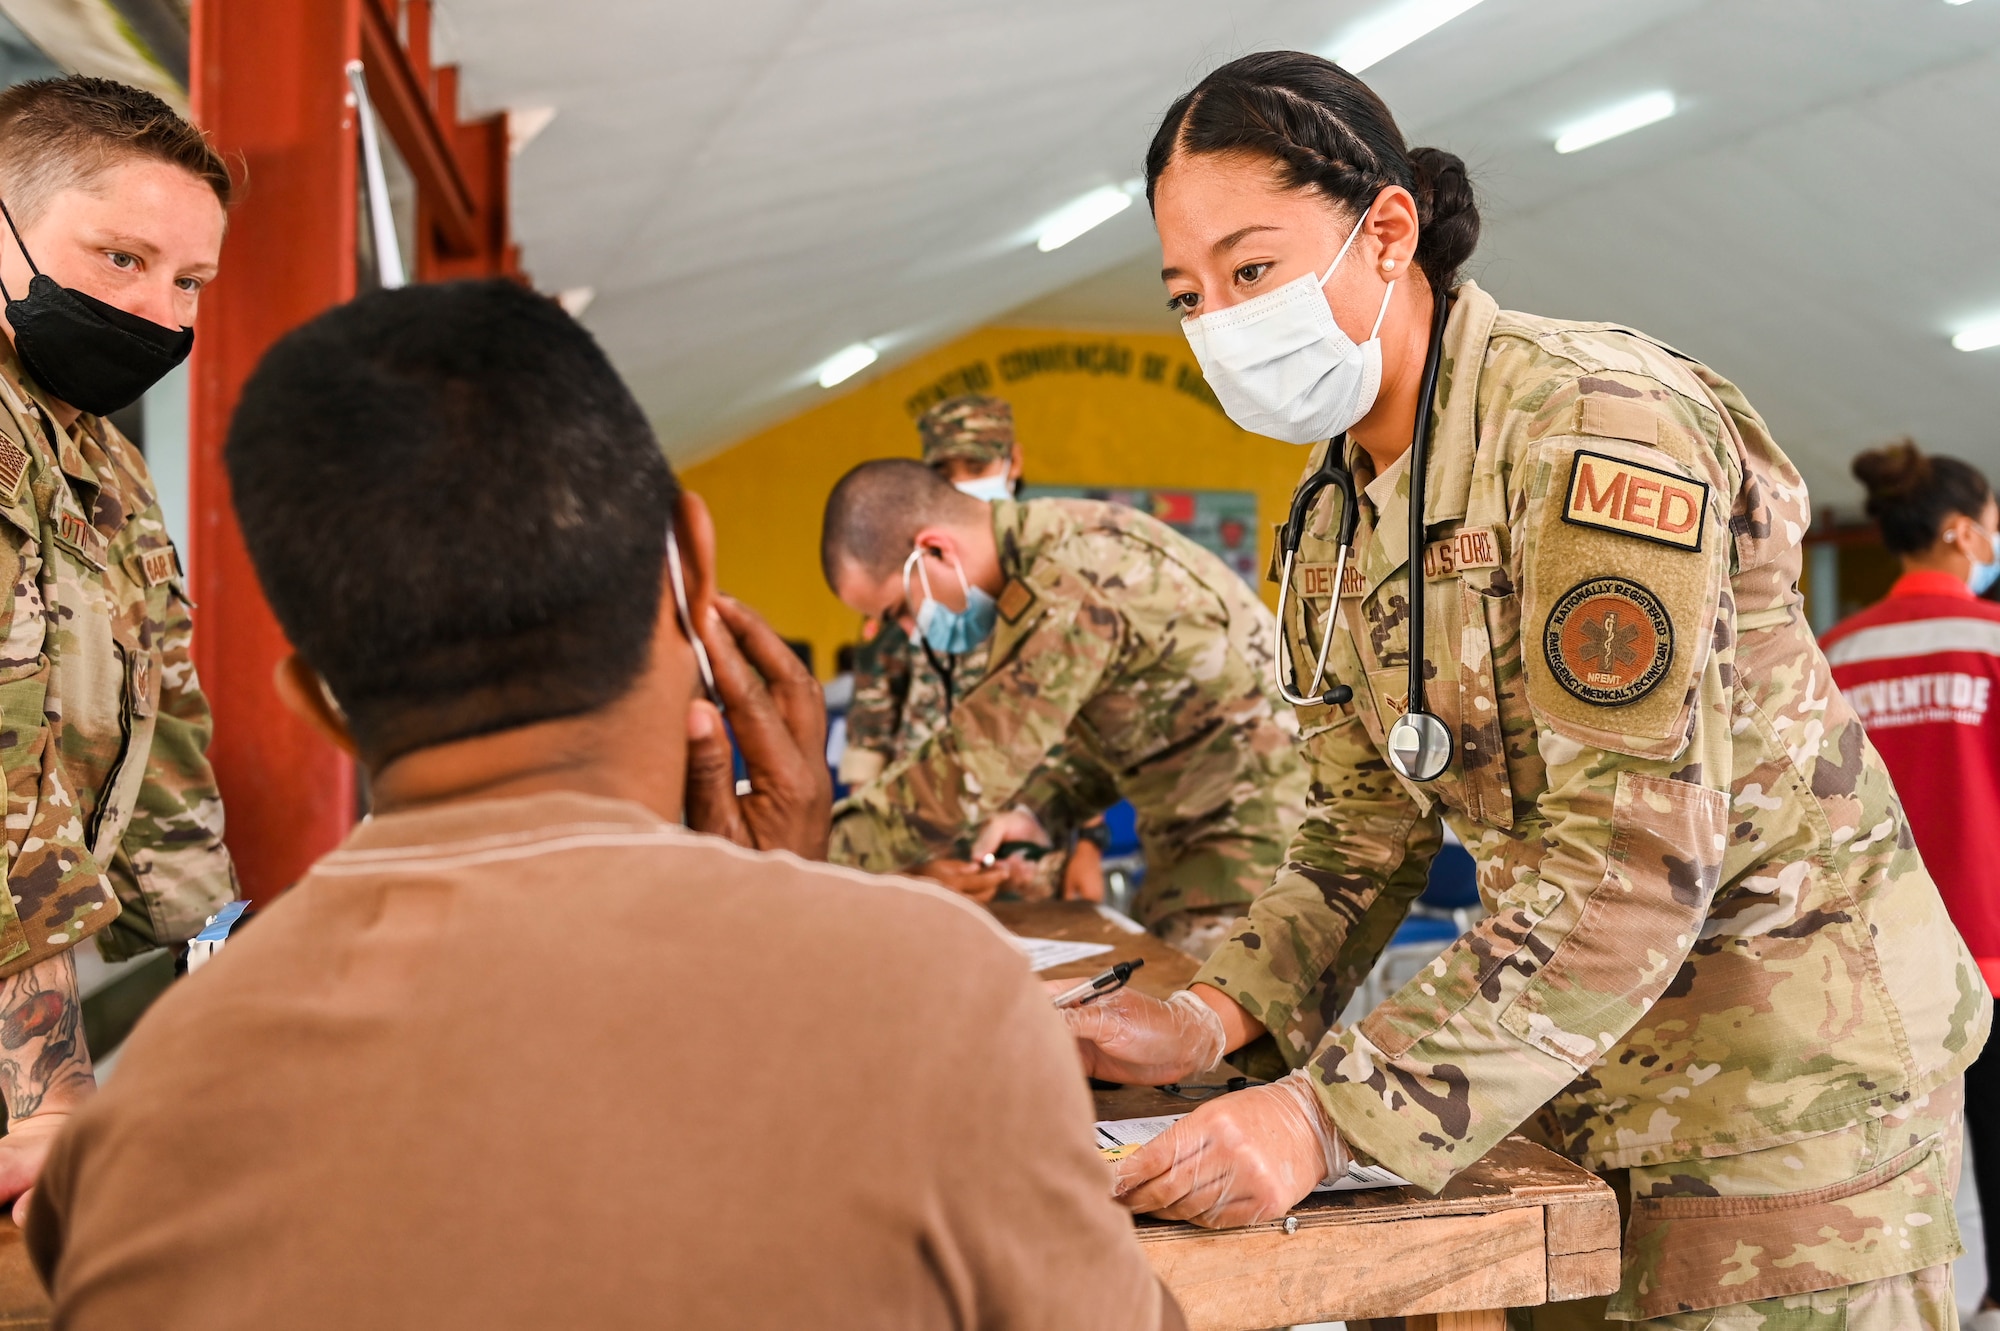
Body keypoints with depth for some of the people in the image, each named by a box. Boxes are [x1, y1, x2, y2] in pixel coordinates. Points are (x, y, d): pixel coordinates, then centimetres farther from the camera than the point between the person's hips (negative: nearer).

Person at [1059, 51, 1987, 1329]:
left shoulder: (1594, 426, -22)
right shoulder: (1330, 528, 5)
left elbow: (1633, 868, -28)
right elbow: (1366, 835, 9)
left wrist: (1330, 1112, -32)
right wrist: (1213, 1018, -9)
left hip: (1781, 1075, -7)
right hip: (1577, 1093, 7)